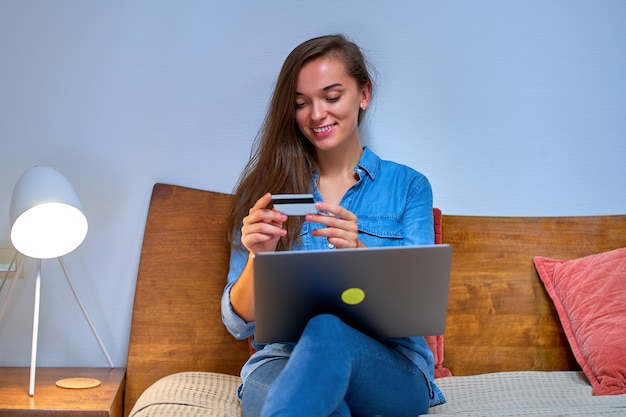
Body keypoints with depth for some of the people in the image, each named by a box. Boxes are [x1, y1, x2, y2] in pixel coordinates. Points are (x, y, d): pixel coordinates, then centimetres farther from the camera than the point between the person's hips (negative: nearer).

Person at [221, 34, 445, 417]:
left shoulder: (408, 187, 7)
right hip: (281, 363, -1)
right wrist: (258, 258, -17)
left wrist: (359, 253, -22)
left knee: (328, 330, -35)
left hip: (392, 371, 2)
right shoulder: (267, 190, 9)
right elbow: (240, 324, 4)